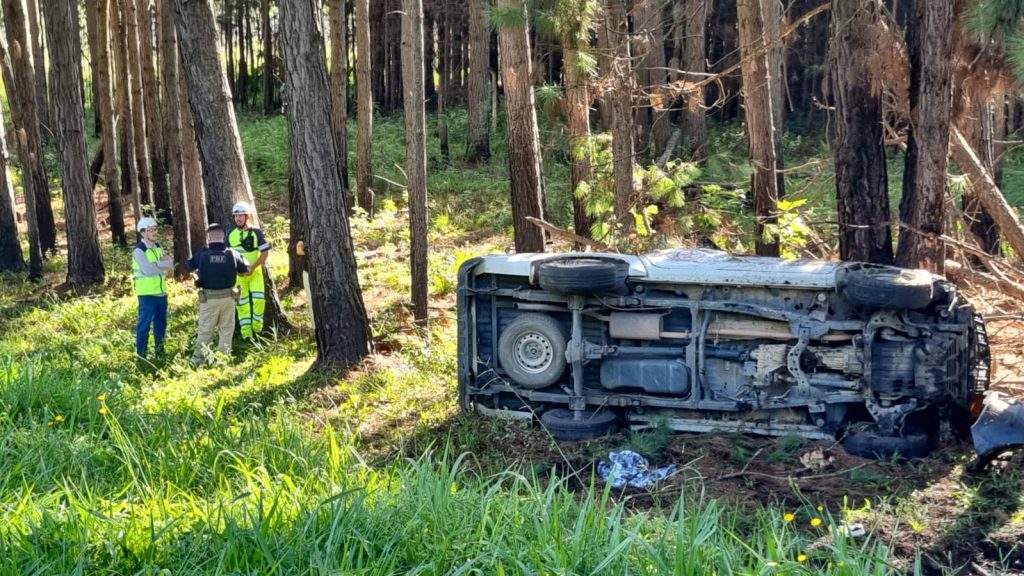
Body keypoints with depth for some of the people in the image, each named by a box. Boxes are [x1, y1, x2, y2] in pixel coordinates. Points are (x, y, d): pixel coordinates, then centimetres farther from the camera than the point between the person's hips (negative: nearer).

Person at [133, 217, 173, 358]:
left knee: (161, 323, 15)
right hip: (147, 294, -7)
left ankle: (160, 351, 27)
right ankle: (141, 354, 5)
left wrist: (156, 265, -16)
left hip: (161, 292, 7)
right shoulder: (139, 250, -12)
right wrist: (163, 265, -10)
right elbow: (148, 270, -24)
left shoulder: (158, 247, 12)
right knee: (145, 324, -2)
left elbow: (169, 264, 2)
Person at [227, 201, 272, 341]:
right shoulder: (231, 234, -1)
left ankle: (257, 328, 8)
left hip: (255, 271, -1)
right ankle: (246, 333, 8)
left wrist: (253, 267, -16)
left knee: (259, 299, -11)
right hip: (238, 274, 2)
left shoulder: (256, 232, -7)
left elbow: (265, 252, -7)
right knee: (242, 303, 2)